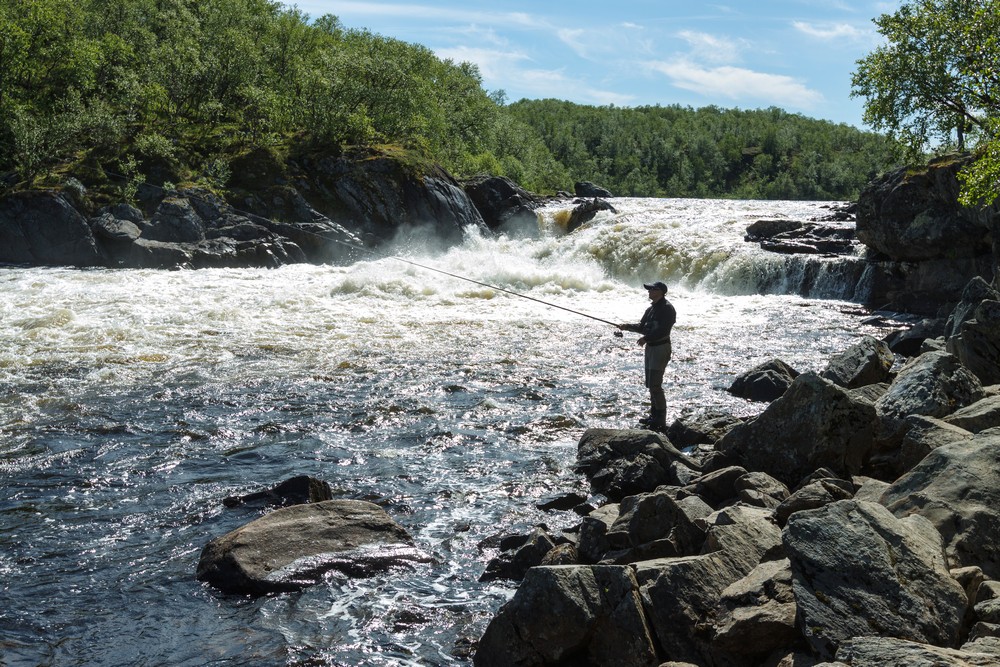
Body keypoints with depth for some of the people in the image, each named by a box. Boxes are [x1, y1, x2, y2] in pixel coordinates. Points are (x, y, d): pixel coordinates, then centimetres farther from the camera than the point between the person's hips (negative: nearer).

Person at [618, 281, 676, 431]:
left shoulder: (667, 308, -14)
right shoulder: (651, 308, 15)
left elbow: (663, 330, -22)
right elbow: (642, 327, 21)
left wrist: (646, 338, -24)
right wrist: (627, 327, 8)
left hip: (661, 348, -10)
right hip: (650, 347, 10)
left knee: (655, 385, -13)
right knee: (651, 384, 14)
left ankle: (661, 420, -9)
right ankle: (654, 415, 22)